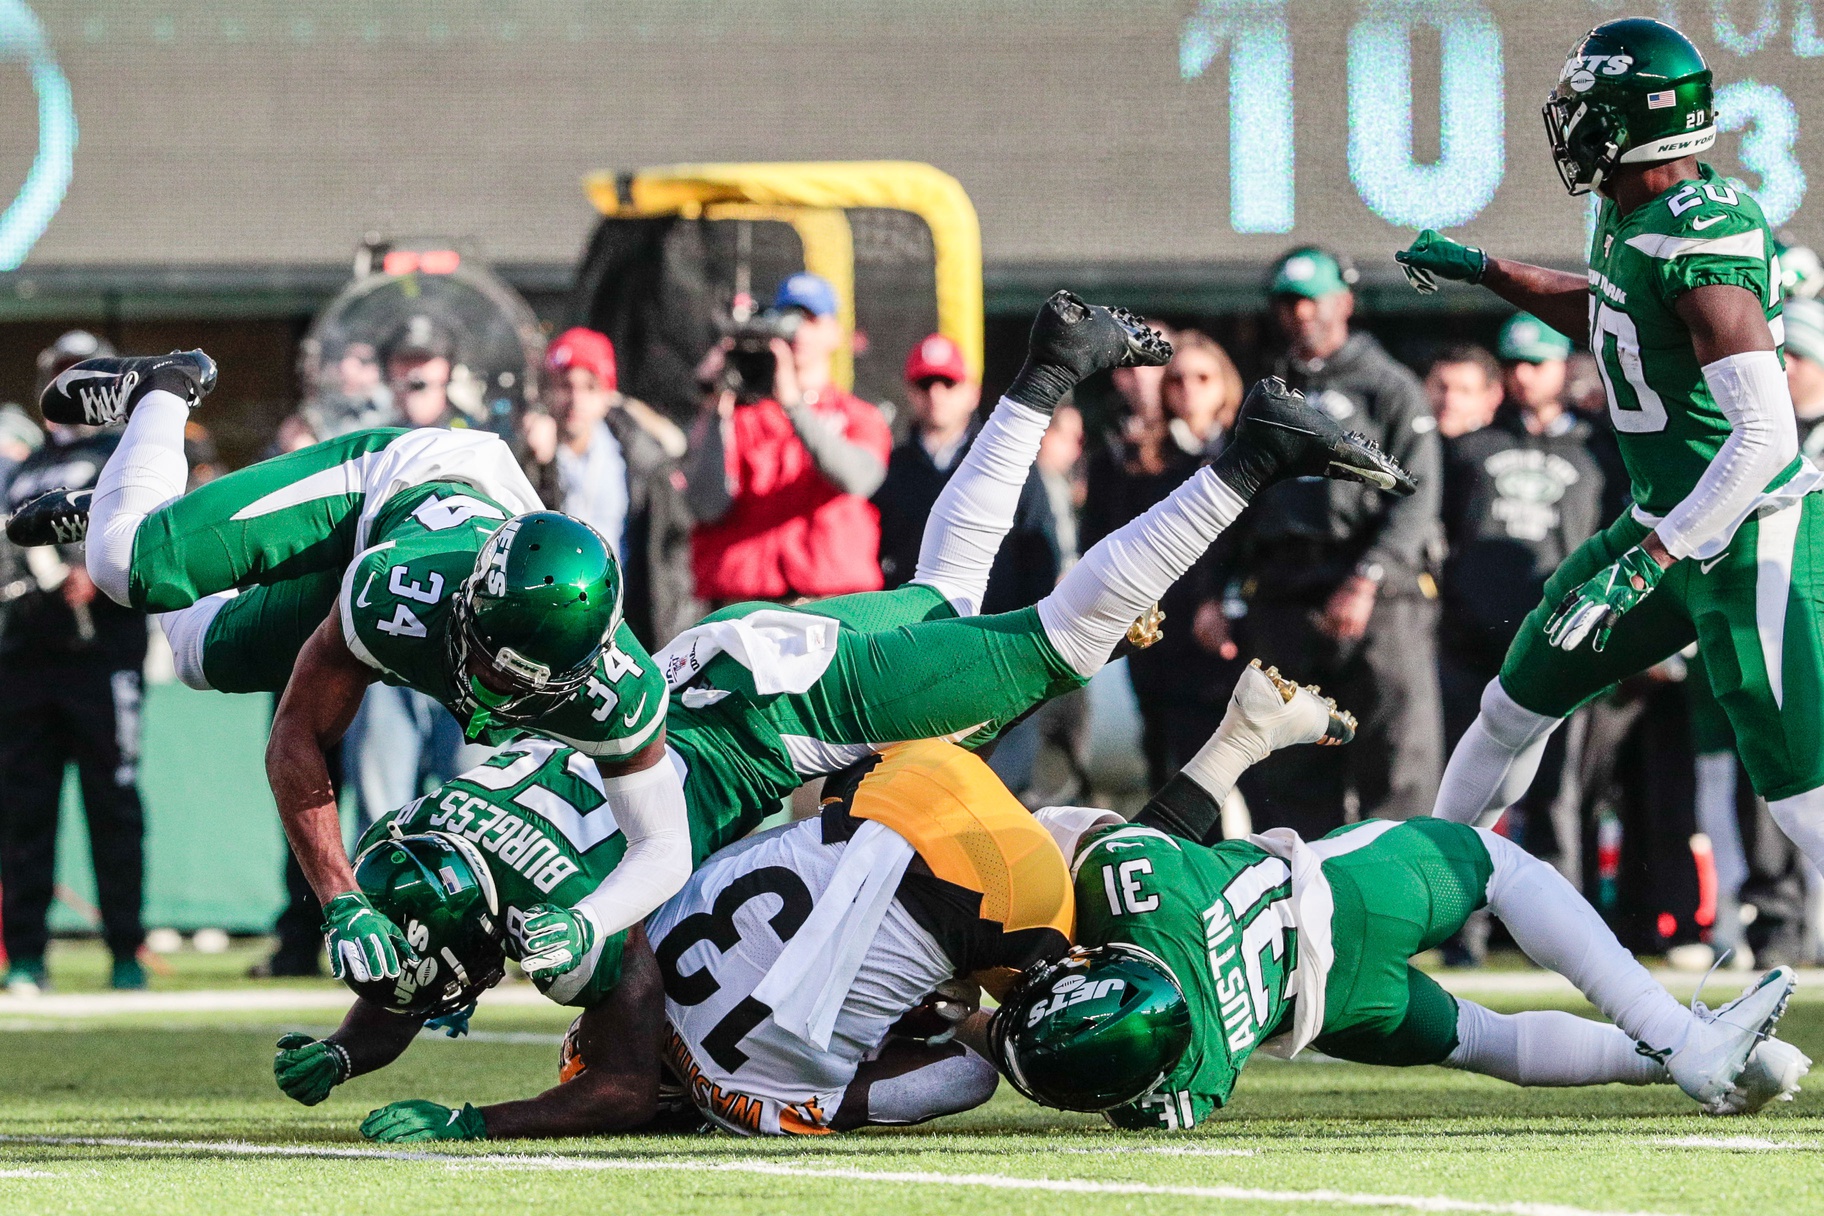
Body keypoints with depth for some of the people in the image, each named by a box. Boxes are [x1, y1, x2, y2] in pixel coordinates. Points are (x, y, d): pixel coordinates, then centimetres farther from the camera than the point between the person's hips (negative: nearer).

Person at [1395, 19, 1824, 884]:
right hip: (1670, 521, 10)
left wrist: (1644, 563, -31)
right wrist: (1482, 272, 31)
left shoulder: (1701, 244, -26)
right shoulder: (1631, 223, 3)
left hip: (1751, 546, -10)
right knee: (1518, 701, 23)